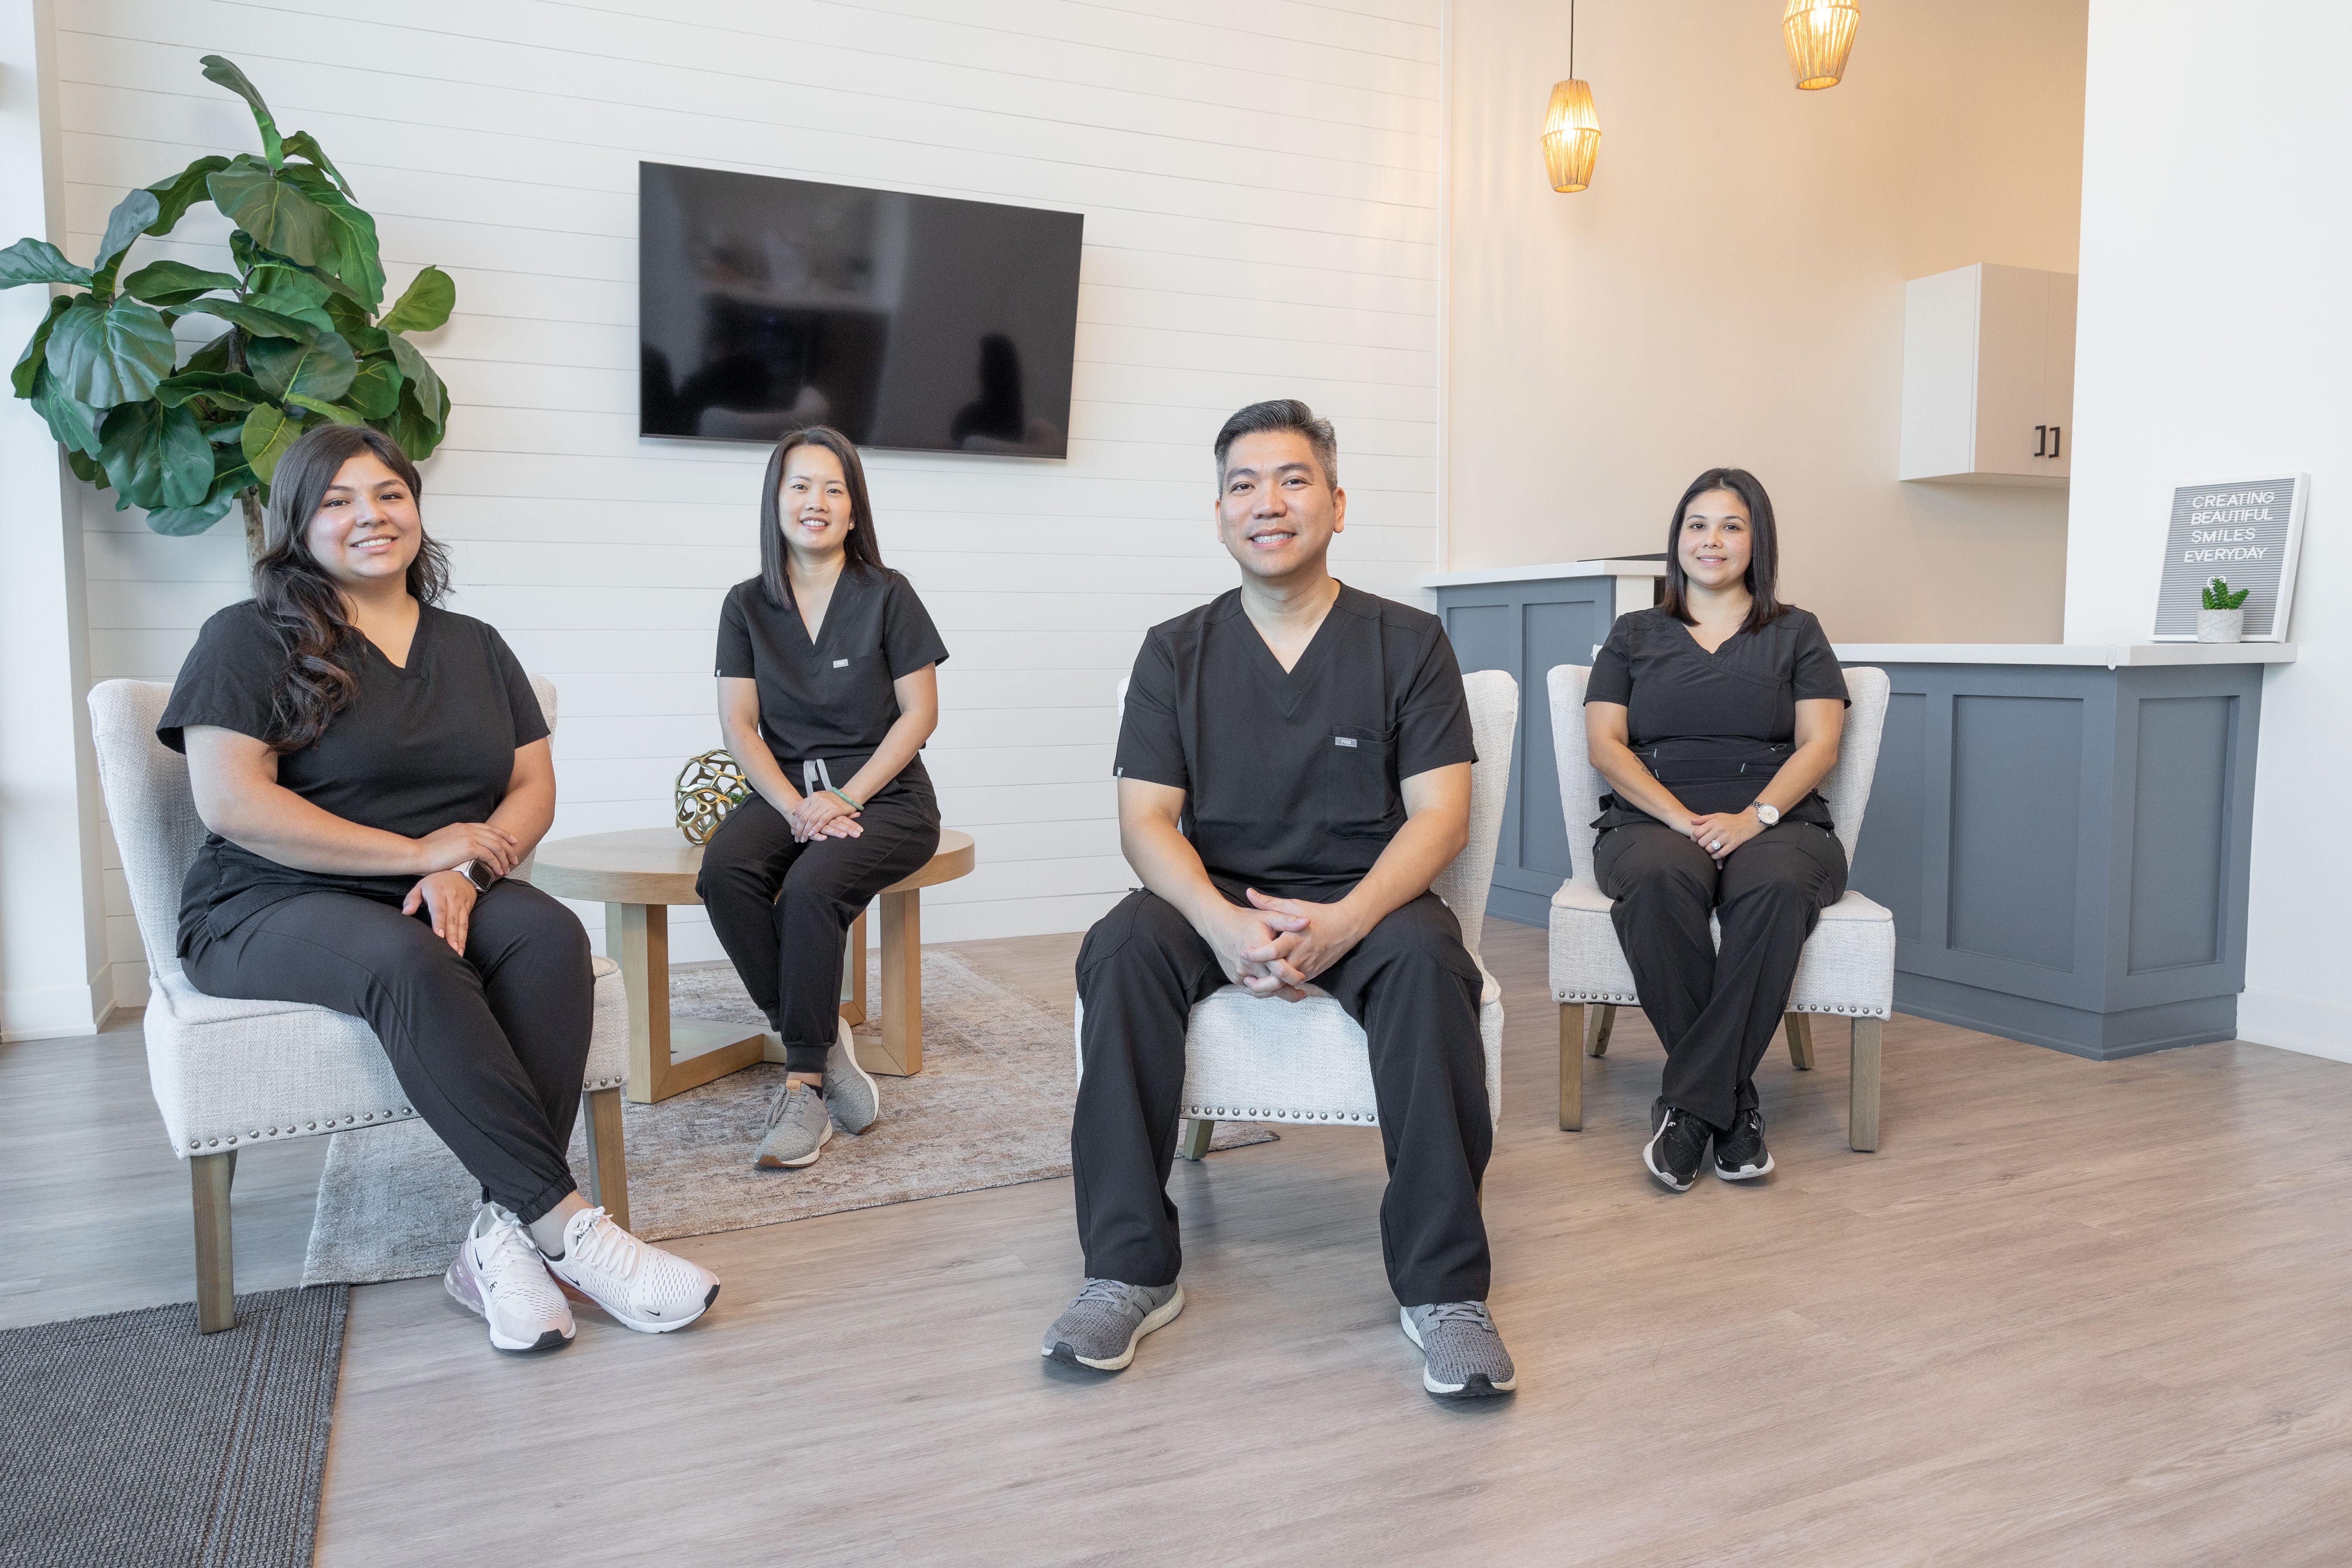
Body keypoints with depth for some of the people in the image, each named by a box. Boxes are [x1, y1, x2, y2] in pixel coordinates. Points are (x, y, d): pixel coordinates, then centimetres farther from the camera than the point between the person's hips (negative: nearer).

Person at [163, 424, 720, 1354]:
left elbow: (534, 786, 9)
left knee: (550, 933, -30)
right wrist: (417, 851, -14)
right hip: (275, 907, -4)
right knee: (405, 959, -37)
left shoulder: (475, 647, 17)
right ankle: (563, 1223, -37)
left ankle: (503, 1235, -34)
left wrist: (464, 871, -12)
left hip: (443, 901, 4)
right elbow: (231, 805, -11)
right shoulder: (248, 640, 2)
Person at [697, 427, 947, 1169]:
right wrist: (797, 806, -12)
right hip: (784, 790, 3)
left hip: (883, 793, -3)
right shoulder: (747, 605, 9)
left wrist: (844, 799, -13)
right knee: (724, 872, -28)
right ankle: (825, 1046, -18)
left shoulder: (887, 595, 1)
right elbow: (739, 724, 4)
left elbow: (920, 713, -2)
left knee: (812, 885, -32)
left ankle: (804, 1086, -20)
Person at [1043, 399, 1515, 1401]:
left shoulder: (1407, 643, 4)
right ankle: (1131, 1272, -21)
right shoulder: (1176, 652, 8)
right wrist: (1224, 924, -23)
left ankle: (1443, 1288, -24)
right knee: (1121, 949, -29)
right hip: (1216, 901, 2)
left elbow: (1440, 816, -4)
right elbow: (1147, 820, -1)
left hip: (1367, 902, -1)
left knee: (1427, 961, -34)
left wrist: (1346, 921, -24)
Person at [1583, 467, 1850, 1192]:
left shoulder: (1795, 633, 19)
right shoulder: (1634, 635, 20)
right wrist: (1683, 818, -10)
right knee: (1661, 879, -38)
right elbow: (1605, 743, 7)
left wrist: (1754, 816, -13)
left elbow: (1819, 745, 7)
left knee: (1774, 886, -38)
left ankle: (1688, 1104, -32)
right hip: (1653, 819, 0)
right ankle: (1732, 1104, -29)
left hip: (1775, 822, 0)